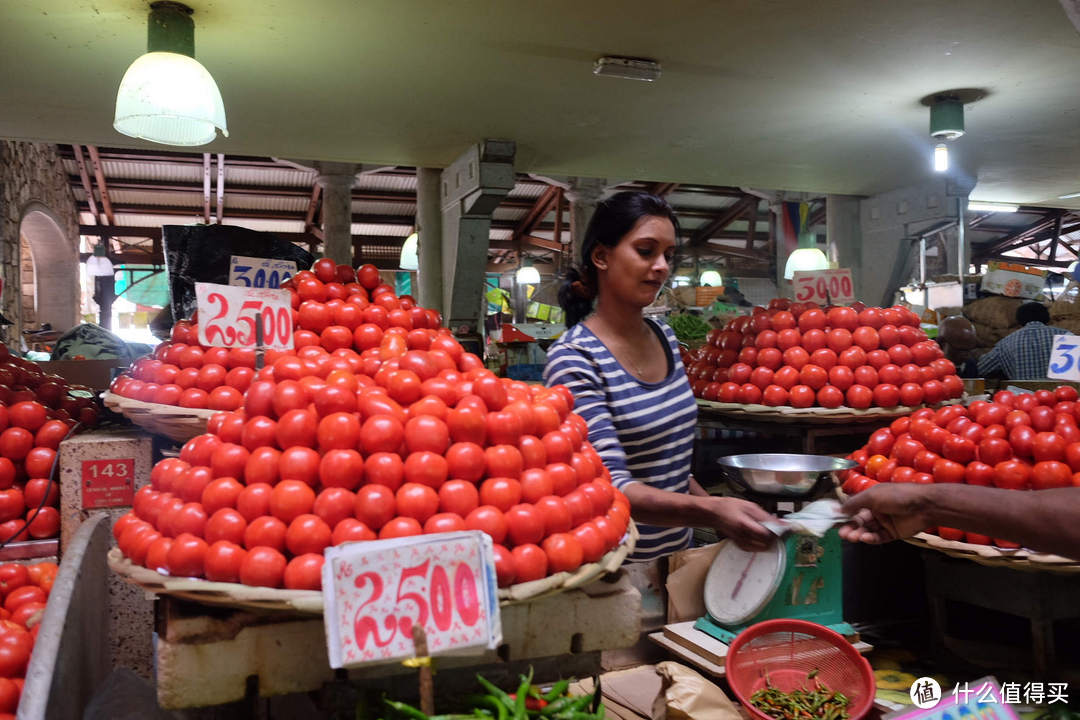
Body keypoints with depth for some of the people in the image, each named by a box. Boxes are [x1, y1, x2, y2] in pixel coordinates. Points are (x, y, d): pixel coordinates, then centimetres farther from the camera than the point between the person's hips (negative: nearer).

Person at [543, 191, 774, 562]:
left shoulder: (665, 338, 3)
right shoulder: (573, 359, -20)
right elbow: (613, 487, -28)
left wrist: (717, 507, 8)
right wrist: (711, 511, -40)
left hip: (677, 551, 7)